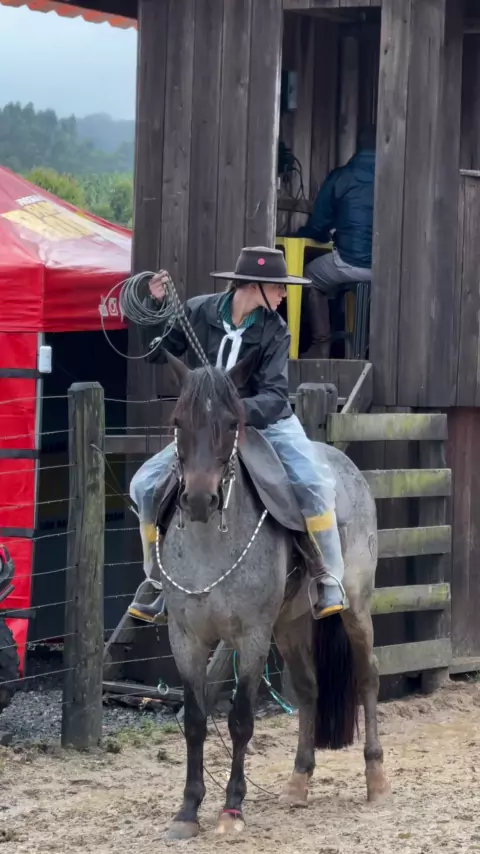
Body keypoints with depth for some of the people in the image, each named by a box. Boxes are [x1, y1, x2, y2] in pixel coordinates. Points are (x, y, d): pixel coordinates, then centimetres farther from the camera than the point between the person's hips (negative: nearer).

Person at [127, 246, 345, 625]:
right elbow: (157, 352, 2)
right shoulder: (198, 312, -9)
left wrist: (240, 410, -38)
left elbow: (274, 397, -18)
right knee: (146, 484, -10)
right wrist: (156, 307, -14)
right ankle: (163, 586, 5)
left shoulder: (275, 331, -11)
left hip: (268, 423, -2)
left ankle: (330, 582, -13)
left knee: (313, 483, -27)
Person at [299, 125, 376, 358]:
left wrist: (333, 232, 33)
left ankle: (321, 345, 18)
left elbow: (317, 228, 8)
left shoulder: (340, 177, 3)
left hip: (350, 263, -2)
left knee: (311, 277, 28)